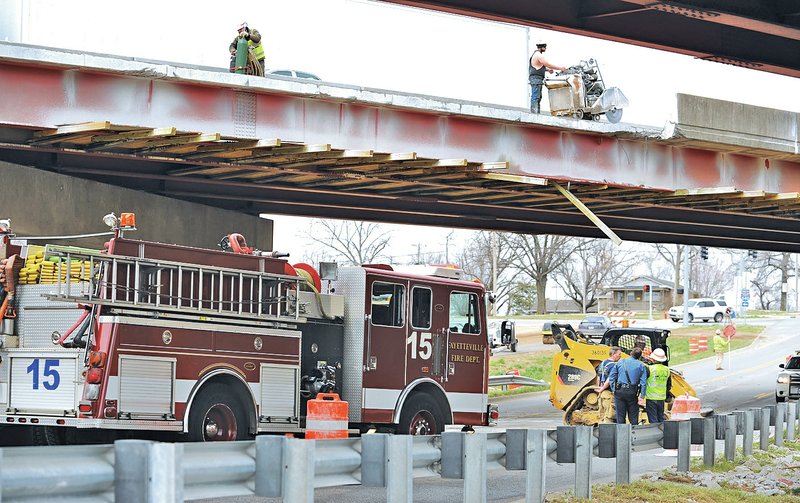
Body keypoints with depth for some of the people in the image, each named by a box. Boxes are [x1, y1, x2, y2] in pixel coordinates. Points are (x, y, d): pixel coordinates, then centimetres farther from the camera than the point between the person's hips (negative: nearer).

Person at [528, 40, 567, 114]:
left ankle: (537, 113, 13)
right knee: (535, 97, -12)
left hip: (538, 79, 11)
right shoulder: (539, 55, -14)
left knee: (538, 97, 11)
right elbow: (548, 64, -13)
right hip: (536, 78, -11)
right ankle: (534, 114, -16)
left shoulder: (536, 54, 19)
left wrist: (548, 69, 13)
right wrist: (560, 68, -7)